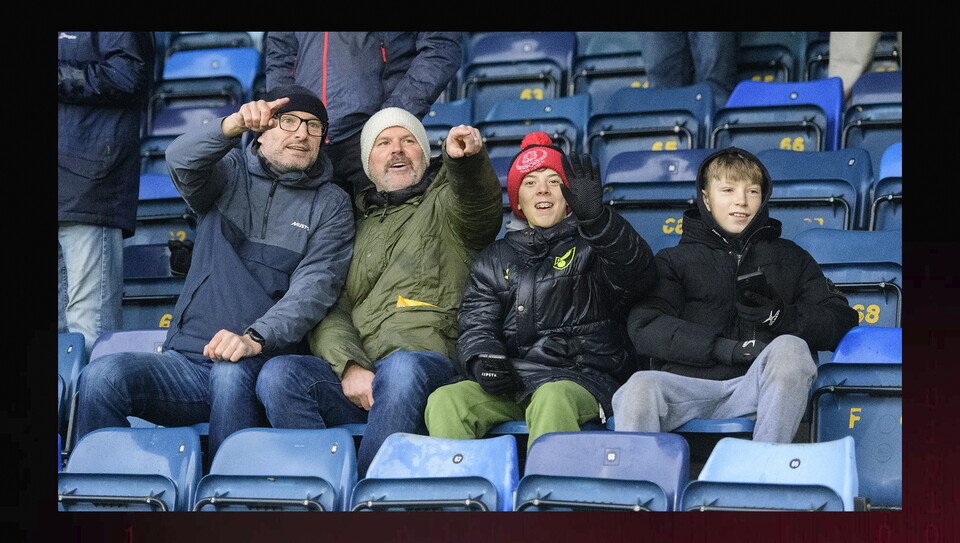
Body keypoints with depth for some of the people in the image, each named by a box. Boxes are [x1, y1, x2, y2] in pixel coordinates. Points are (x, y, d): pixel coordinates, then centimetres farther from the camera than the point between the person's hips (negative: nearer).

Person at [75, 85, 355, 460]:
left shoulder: (330, 205, 10)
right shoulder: (230, 173, 15)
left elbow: (313, 289, -4)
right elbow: (181, 160, -9)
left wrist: (254, 339, -22)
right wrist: (234, 125, -30)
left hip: (259, 365, -2)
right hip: (186, 363, 2)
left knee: (231, 374, -36)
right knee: (101, 376, -24)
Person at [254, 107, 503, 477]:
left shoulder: (445, 204, 19)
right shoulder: (353, 225, 28)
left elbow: (480, 203, -8)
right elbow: (330, 311, 15)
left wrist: (469, 158, -33)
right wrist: (349, 367, -7)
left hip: (428, 363, -3)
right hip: (352, 377, 4)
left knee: (401, 366, -38)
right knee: (278, 374, -24)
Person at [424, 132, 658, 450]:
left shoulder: (591, 246, 13)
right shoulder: (496, 259, 24)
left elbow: (638, 274, -11)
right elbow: (476, 325, 13)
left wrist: (595, 217, -28)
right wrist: (484, 361, -12)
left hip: (583, 379, -3)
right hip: (512, 382, 4)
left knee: (552, 399, -38)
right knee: (444, 400, -24)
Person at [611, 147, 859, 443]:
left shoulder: (790, 257, 25)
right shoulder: (675, 260, 21)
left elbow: (841, 320, 14)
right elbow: (645, 327, 2)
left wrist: (780, 316, -6)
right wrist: (724, 348, -11)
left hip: (757, 386, 1)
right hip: (690, 383, -1)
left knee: (791, 347, -31)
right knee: (640, 386, -33)